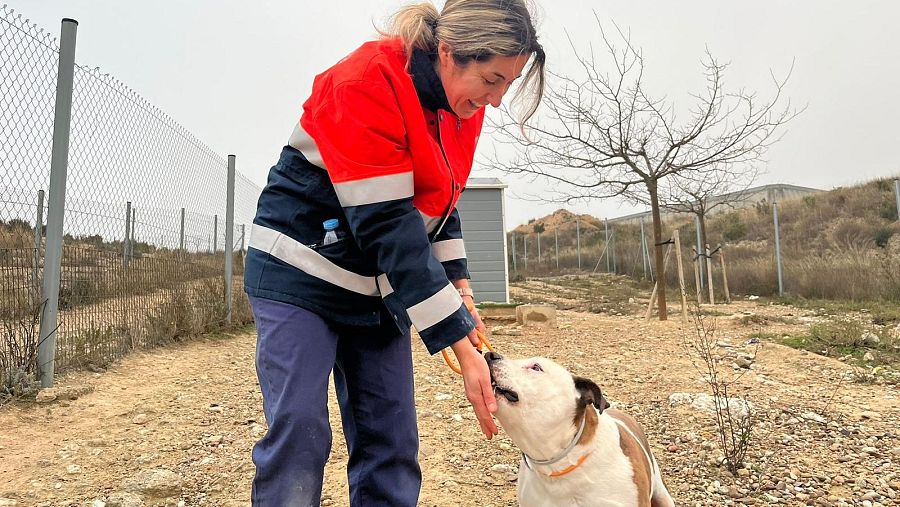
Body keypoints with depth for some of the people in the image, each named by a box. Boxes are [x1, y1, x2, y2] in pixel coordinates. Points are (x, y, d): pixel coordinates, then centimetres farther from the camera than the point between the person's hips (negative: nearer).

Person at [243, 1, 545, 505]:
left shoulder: (463, 102, 0)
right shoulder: (366, 82, -23)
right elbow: (385, 226, -28)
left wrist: (459, 287, -2)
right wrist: (460, 343, -27)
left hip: (380, 285, 7)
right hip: (302, 273, -6)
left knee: (392, 442, 5)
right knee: (299, 434, -9)